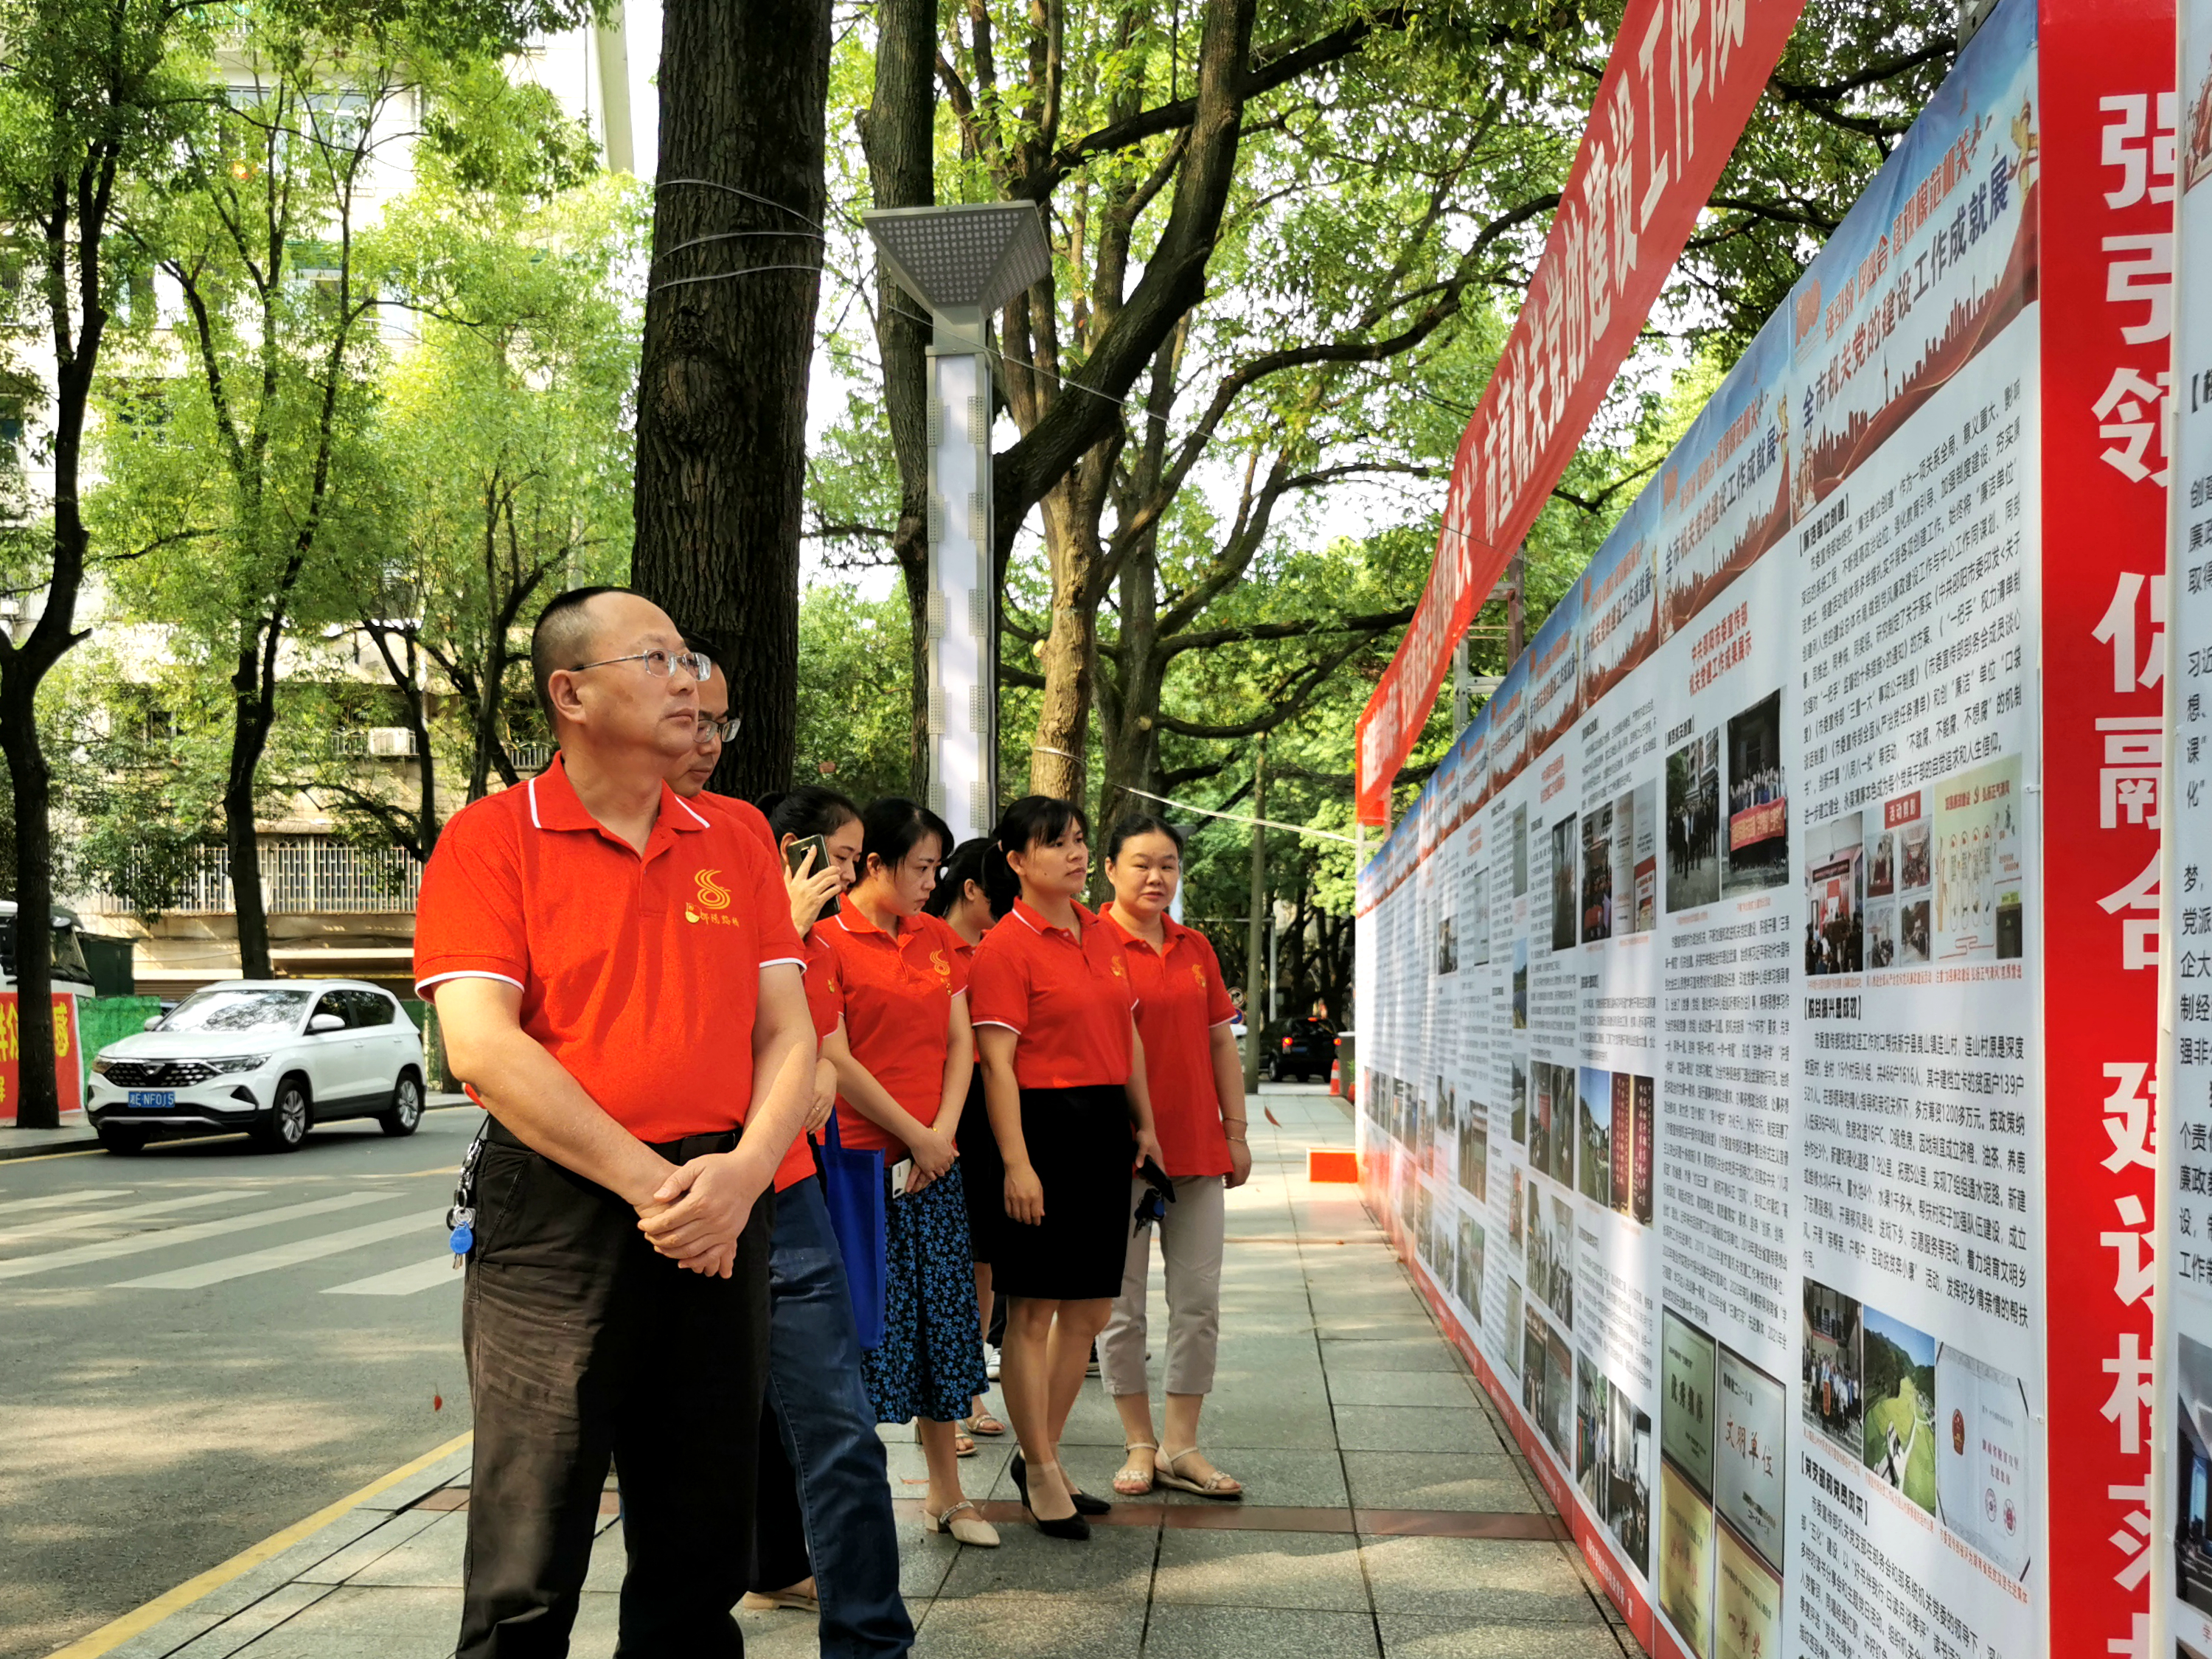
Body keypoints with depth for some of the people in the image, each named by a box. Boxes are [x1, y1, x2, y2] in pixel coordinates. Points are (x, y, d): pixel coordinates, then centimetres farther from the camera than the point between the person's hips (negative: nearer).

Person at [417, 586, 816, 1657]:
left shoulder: (733, 848, 12)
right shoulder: (492, 839, -2)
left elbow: (789, 1037, 8)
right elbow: (481, 1047, -12)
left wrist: (742, 1172, -11)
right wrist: (651, 1184, -15)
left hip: (722, 1223, 5)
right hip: (557, 1220, -4)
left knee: (701, 1566, 13)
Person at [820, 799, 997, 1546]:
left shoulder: (937, 939, 13)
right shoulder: (830, 940, -8)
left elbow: (960, 1042, 11)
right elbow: (838, 1061, -13)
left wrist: (944, 1132, -3)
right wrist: (915, 1137, -10)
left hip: (934, 1160, 7)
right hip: (861, 1160, -6)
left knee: (945, 1319, 11)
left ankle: (946, 1492, 21)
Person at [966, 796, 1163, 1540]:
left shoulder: (1103, 936, 13)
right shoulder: (1006, 947, -10)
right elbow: (997, 1062, -15)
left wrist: (1144, 1125, 16)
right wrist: (1016, 1163, -19)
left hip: (1105, 1129, 8)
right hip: (1044, 1124, -8)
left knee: (1090, 1309, 12)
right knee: (1034, 1308, 0)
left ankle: (1043, 1454, 25)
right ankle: (1041, 1474, 11)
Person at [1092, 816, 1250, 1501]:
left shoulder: (1196, 948, 12)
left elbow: (1221, 1042, 16)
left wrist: (1235, 1130, 11)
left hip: (1197, 1149, 5)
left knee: (1199, 1301, 5)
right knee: (1121, 1305, 3)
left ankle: (1182, 1446, 14)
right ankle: (1140, 1444, 16)